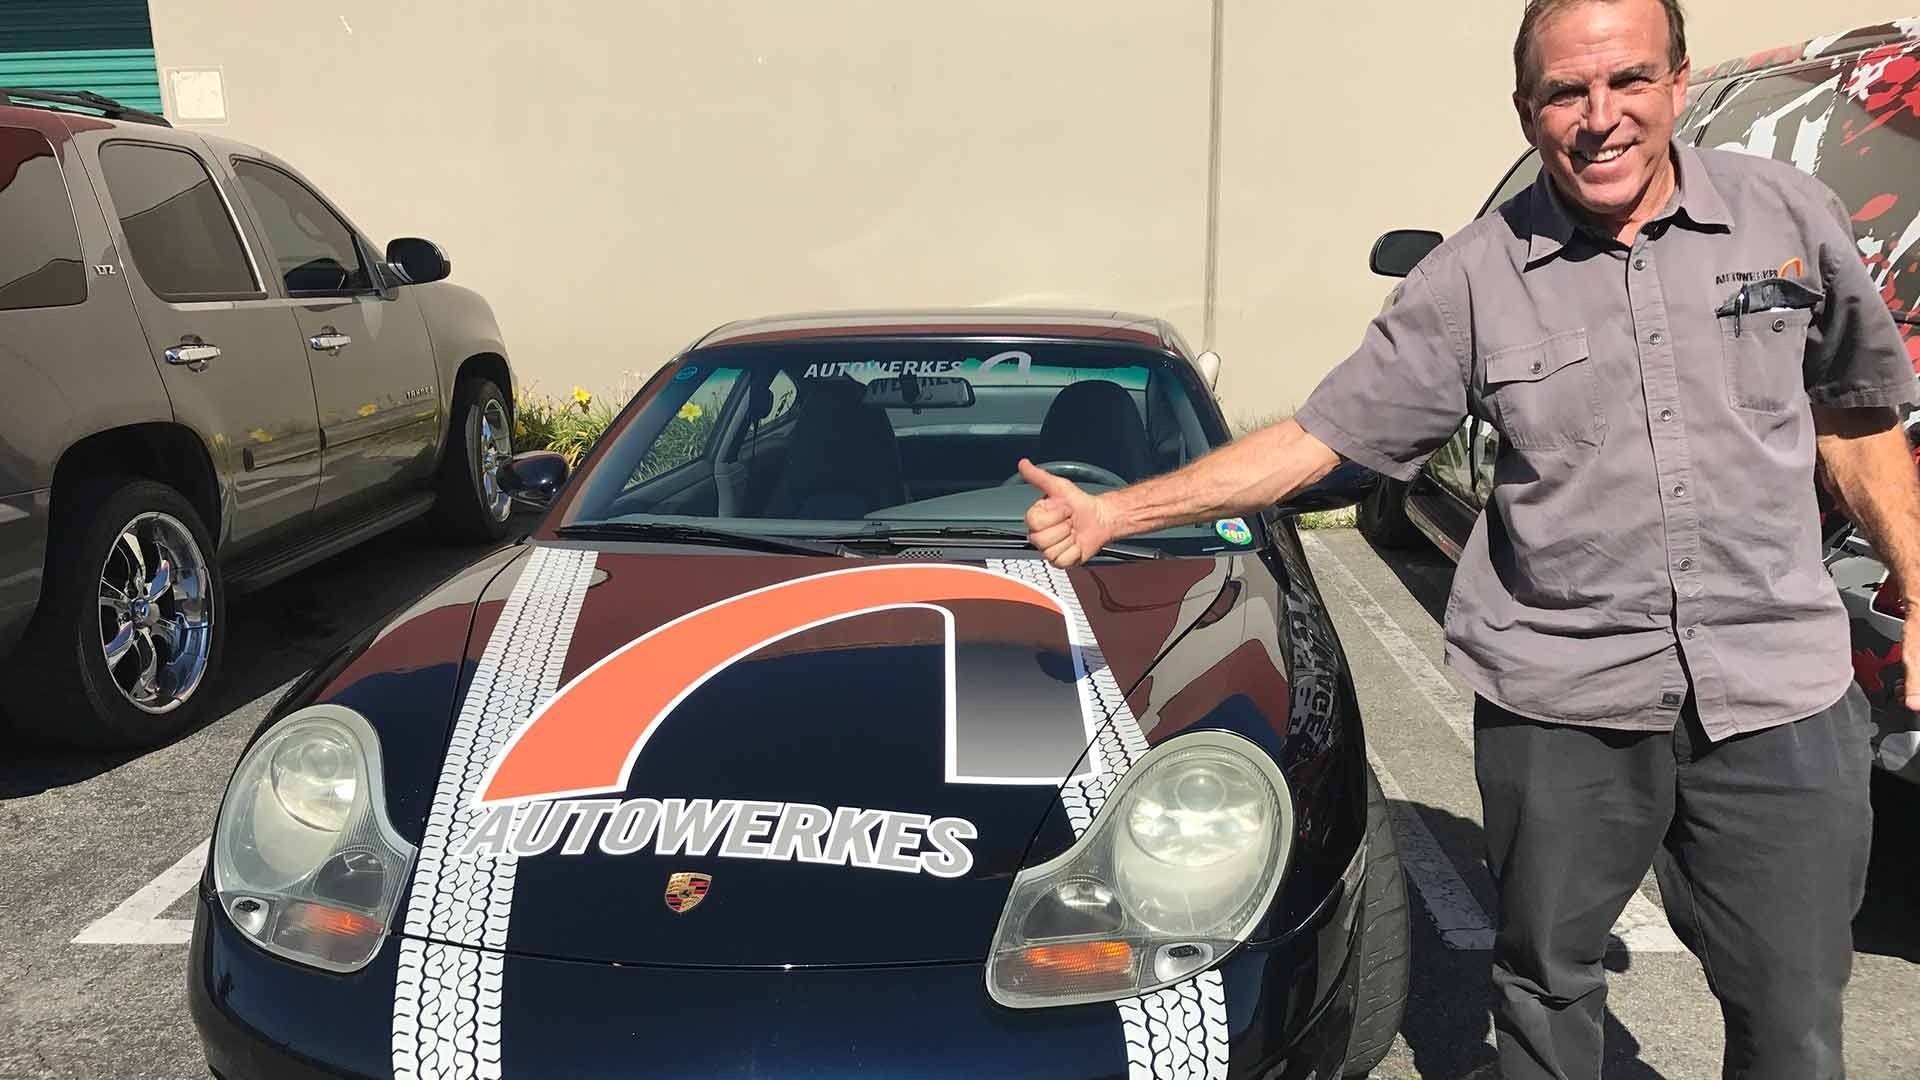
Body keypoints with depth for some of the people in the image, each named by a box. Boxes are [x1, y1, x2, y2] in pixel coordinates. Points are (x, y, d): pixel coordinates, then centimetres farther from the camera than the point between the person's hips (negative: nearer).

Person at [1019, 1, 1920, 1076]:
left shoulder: (1792, 214, 0)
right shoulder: (1474, 278, -5)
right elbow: (1314, 437, -5)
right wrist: (1113, 513, -13)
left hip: (1784, 696, 1)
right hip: (1563, 701, -1)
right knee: (1547, 988, 16)